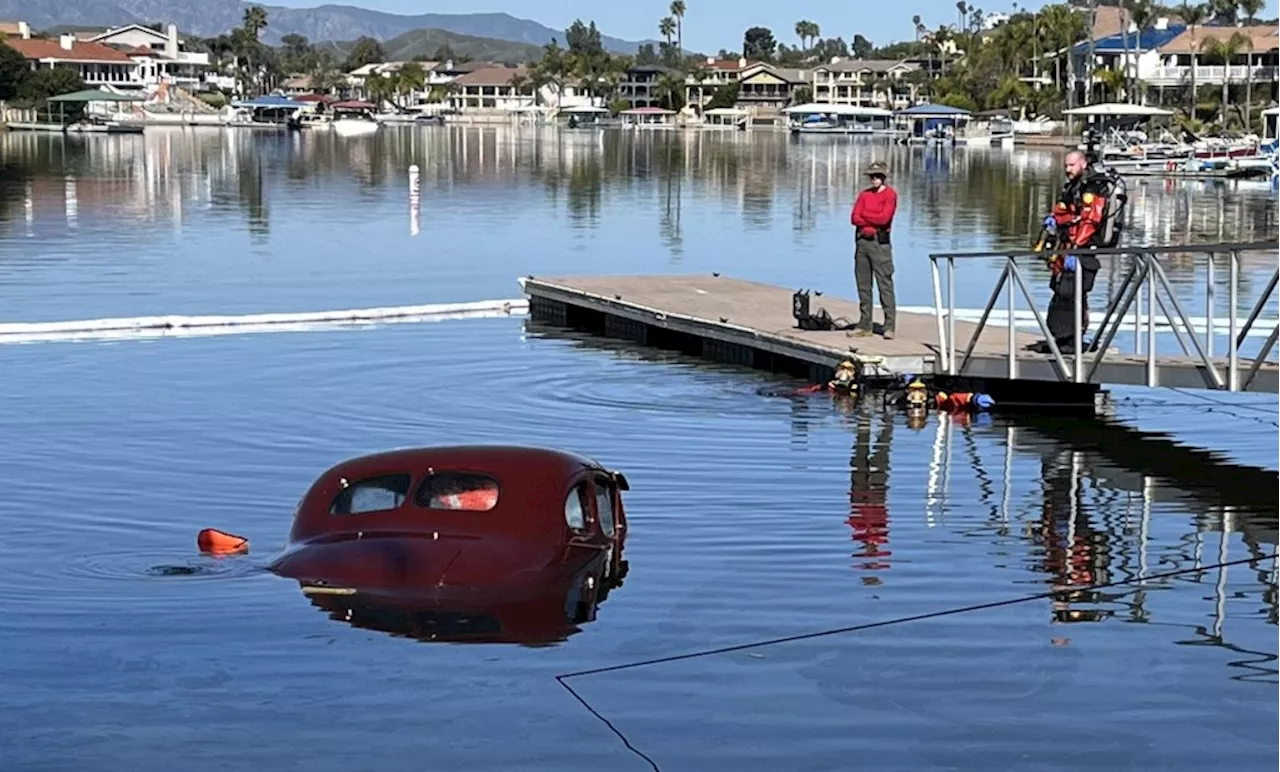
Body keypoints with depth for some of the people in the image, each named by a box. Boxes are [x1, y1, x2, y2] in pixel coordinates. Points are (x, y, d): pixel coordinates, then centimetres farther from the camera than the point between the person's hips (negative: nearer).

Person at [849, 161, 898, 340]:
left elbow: (884, 218, -14)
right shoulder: (864, 194, 14)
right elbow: (854, 218, 3)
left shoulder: (890, 194, -2)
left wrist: (865, 214, 0)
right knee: (863, 284, 7)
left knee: (885, 284, -8)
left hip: (880, 242, -6)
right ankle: (864, 325, 13)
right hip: (862, 240, 6)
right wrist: (874, 221, -9)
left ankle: (889, 326, -9)